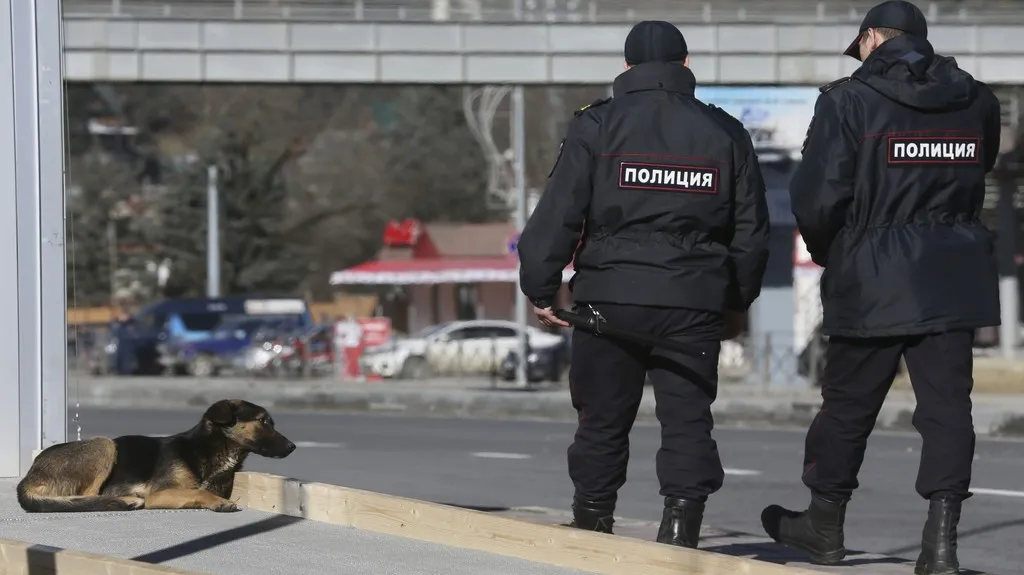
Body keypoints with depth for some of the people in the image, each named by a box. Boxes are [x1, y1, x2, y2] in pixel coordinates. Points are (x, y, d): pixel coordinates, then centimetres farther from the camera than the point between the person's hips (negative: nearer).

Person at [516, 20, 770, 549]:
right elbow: (751, 228, 13)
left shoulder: (596, 127, 1)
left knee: (602, 420, 9)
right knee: (687, 419, 2)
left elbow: (558, 214, -4)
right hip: (695, 301, 1)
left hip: (610, 296, -1)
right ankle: (681, 520, -10)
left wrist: (541, 289, 3)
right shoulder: (725, 134, 9)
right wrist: (738, 301, 24)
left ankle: (591, 526, 17)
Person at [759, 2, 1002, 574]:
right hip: (955, 278, 3)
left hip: (873, 281, -3)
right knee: (947, 403, 2)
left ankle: (825, 523, 25)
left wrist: (826, 250, 7)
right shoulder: (977, 102, 5)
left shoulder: (848, 101, -9)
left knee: (848, 403, 11)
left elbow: (817, 197, -10)